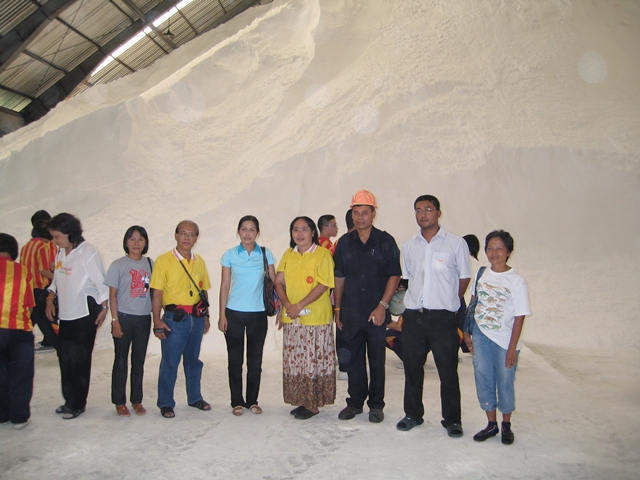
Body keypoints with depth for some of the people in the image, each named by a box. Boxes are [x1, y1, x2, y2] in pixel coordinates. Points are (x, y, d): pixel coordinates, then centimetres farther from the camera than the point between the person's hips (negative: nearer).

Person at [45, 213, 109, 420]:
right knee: (64, 357, 13)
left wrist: (104, 308, -13)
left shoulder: (88, 252, -13)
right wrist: (50, 300, 4)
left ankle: (77, 404, 15)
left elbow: (101, 282, -13)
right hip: (65, 314, 7)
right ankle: (69, 400, 28)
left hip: (84, 314, -7)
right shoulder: (60, 253, 9)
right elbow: (56, 280, 17)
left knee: (78, 360, 0)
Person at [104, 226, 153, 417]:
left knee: (139, 361, 11)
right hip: (124, 317, -3)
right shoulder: (118, 265, -4)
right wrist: (115, 320, -8)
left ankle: (137, 400, 23)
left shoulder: (150, 264, 4)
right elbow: (112, 295, -3)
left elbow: (153, 291, 8)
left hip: (144, 318, 3)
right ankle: (119, 402, 18)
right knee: (121, 361, 6)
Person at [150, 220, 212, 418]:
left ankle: (195, 398, 29)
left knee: (193, 360, 15)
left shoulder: (199, 261, 9)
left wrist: (206, 316, 14)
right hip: (175, 318, -4)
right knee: (170, 362, 2)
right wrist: (157, 320, -13)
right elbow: (157, 292, -8)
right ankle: (165, 403, 17)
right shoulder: (164, 260, -6)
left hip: (197, 318, 5)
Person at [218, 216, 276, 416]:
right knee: (235, 359, 7)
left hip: (258, 314, 1)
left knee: (255, 359, 8)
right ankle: (237, 402, 21)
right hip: (234, 313, 0)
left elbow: (275, 281, 3)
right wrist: (222, 315, -2)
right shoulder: (230, 255, 1)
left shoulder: (265, 254, 2)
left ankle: (252, 400, 23)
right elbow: (224, 286, 2)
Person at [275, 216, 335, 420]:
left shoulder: (323, 254, -5)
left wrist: (300, 306, -17)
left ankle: (312, 404, 13)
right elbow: (279, 282, 8)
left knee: (314, 361, 0)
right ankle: (300, 401, 23)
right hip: (291, 319, 6)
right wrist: (287, 305, -9)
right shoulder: (288, 255, 12)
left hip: (316, 319, -5)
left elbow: (323, 285, -13)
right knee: (294, 361, 10)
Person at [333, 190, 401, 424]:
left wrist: (383, 305, -11)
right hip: (351, 313, 3)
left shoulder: (385, 241, -1)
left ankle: (376, 405, 21)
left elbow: (394, 275, -3)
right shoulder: (345, 242, 7)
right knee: (354, 359, 11)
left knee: (377, 360, 7)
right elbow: (339, 277, 11)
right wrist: (337, 309, 9)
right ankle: (355, 402, 25)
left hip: (376, 312, -2)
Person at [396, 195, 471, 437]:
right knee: (412, 367, 11)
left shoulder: (456, 243, -3)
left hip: (443, 316, -3)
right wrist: (417, 300, 12)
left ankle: (452, 419, 21)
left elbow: (464, 278, 4)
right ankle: (413, 414, 27)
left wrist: (448, 301, 7)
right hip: (413, 315, 4)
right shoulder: (408, 245, 9)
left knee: (448, 369, 4)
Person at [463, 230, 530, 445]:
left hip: (504, 341, -4)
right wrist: (467, 331, 9)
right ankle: (491, 424, 26)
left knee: (505, 383, 8)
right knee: (483, 381, 10)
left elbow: (520, 316, -10)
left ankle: (506, 425, 29)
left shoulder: (516, 280, -10)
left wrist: (512, 348, -11)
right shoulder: (482, 274, 2)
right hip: (480, 337, 4)